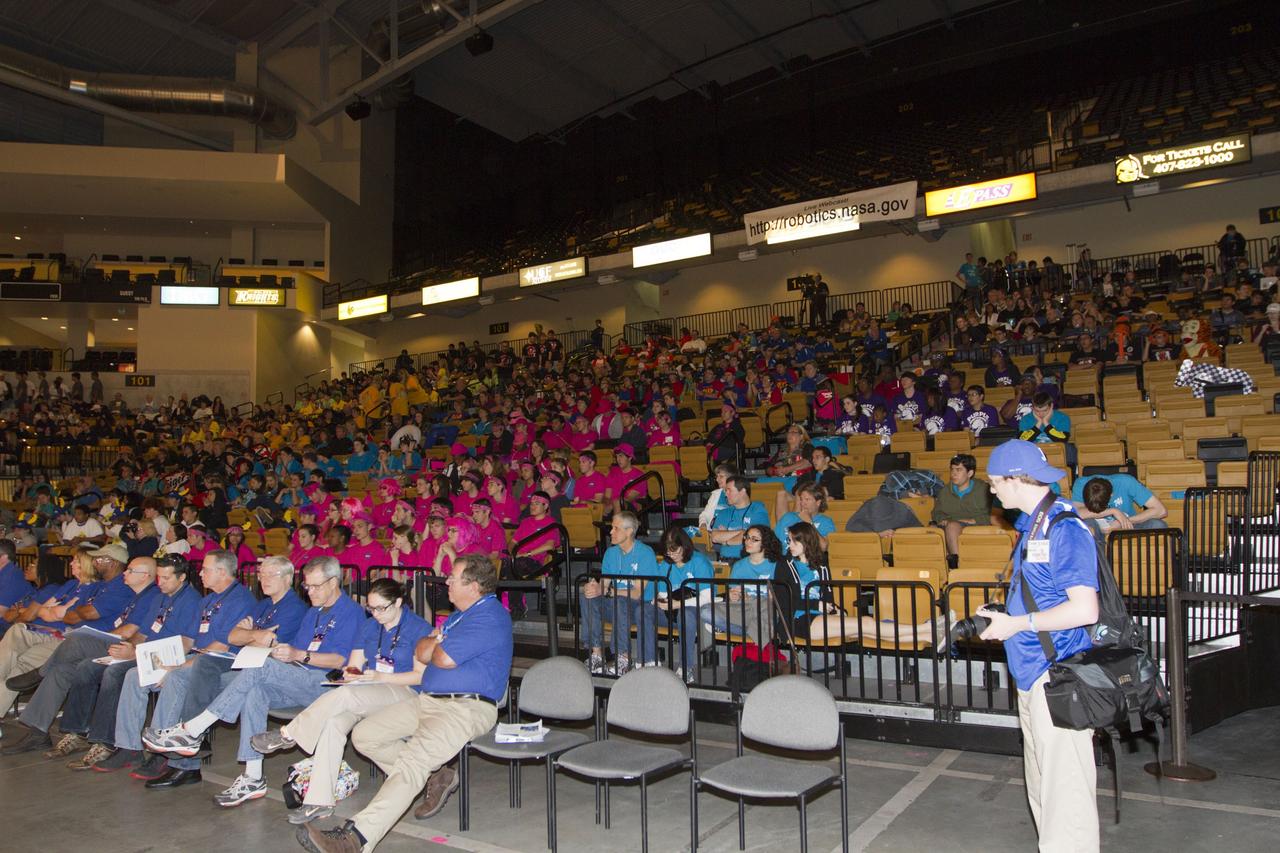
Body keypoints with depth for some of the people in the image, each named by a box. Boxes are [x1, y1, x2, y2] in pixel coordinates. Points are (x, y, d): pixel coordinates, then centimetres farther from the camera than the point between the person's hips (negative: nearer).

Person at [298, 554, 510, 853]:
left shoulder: (490, 617, -13)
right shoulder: (459, 613, 22)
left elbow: (443, 658, -18)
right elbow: (421, 653, 19)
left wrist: (435, 644, 4)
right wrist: (437, 643, -2)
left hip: (467, 707, -10)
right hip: (427, 700, 11)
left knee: (411, 761, -29)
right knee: (363, 734, 1)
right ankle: (434, 776, 4)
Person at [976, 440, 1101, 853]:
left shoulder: (1064, 529, -17)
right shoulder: (1032, 525, 12)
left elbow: (1084, 609, -24)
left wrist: (1017, 624, -17)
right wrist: (1002, 617, 8)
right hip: (1033, 675, 10)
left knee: (1065, 791, -2)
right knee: (1042, 789, 19)